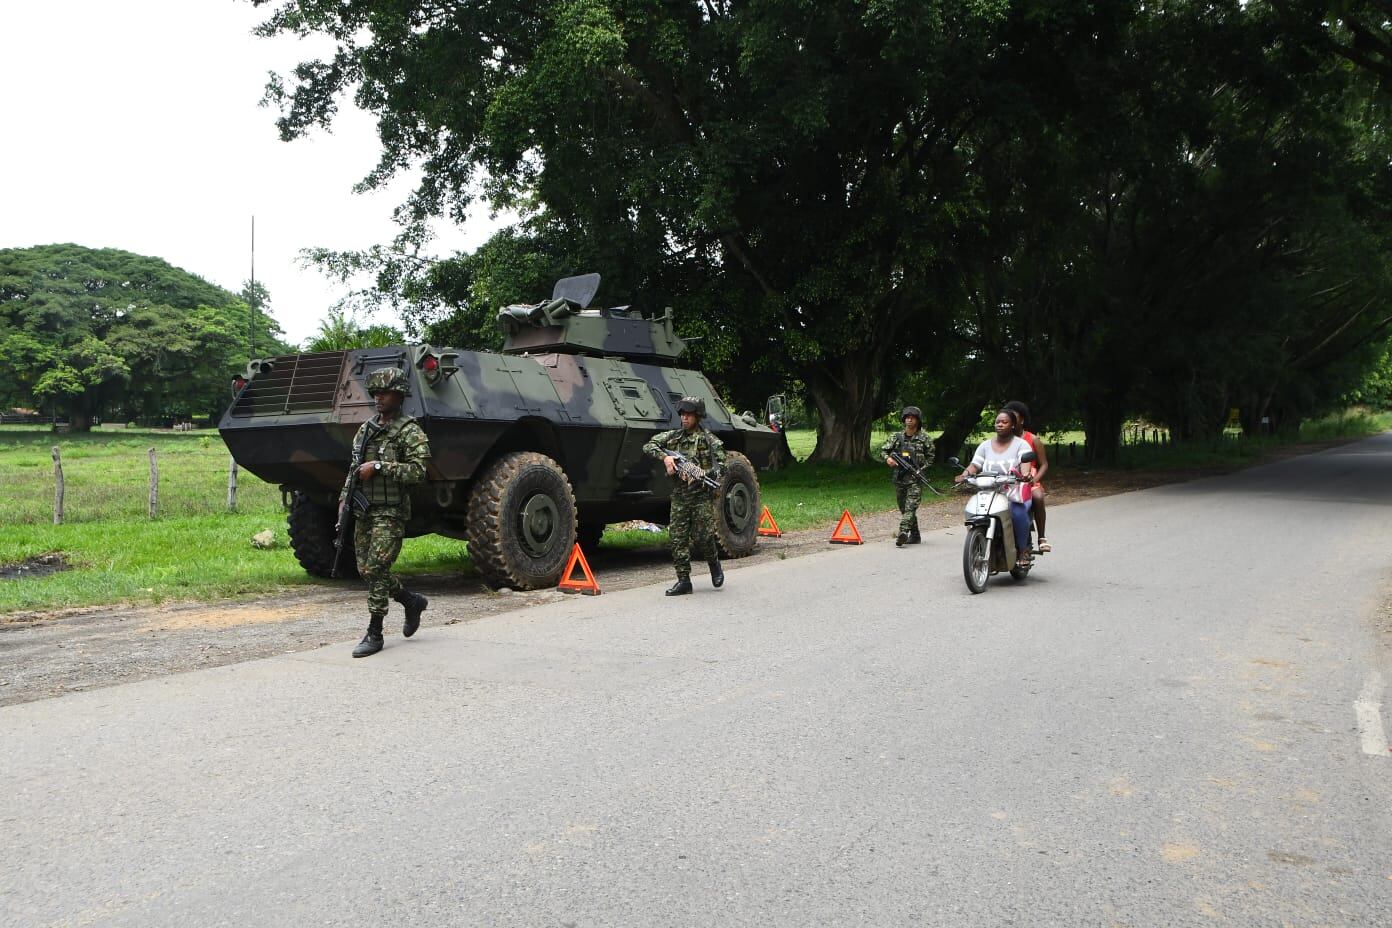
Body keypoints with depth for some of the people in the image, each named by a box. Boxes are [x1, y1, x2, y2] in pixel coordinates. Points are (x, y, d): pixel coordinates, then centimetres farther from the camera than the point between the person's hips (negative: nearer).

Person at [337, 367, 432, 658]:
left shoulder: (410, 432, -9)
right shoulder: (366, 429, 14)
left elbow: (418, 471, -20)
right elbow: (354, 467, 22)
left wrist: (379, 466, -21)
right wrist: (344, 497, 13)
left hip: (390, 512, -8)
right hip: (364, 511, 8)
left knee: (375, 569, -11)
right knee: (366, 569, 10)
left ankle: (374, 634, 0)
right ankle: (412, 602, 31)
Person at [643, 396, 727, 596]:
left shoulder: (708, 439, -3)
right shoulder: (673, 436, 11)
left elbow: (720, 465, -11)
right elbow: (648, 446, 9)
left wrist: (699, 475, -24)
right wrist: (664, 457, -8)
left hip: (701, 495, -4)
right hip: (679, 495, 4)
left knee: (702, 537, -6)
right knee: (678, 538, 0)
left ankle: (714, 564, 24)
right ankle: (683, 581, 6)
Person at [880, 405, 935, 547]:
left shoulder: (924, 439, 1)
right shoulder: (896, 437, 7)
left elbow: (930, 457, 7)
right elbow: (883, 449, 11)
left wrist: (921, 470, -7)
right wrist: (888, 458, -10)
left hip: (915, 478, -4)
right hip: (899, 478, 4)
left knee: (910, 507, -16)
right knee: (904, 508, 11)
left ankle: (903, 533, -27)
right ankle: (915, 535, 23)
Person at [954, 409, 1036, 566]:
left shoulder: (1021, 444, 7)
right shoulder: (985, 445, 18)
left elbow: (1026, 463, -11)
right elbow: (974, 465, 7)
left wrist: (1026, 474, -34)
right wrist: (965, 474, -15)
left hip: (1015, 492, -3)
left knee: (1018, 513, -35)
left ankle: (1023, 549, -13)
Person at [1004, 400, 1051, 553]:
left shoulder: (1033, 440, 7)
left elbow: (1044, 464, 4)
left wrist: (1034, 479, -14)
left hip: (1028, 483, -2)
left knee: (1038, 497, -35)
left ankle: (1042, 537, -25)